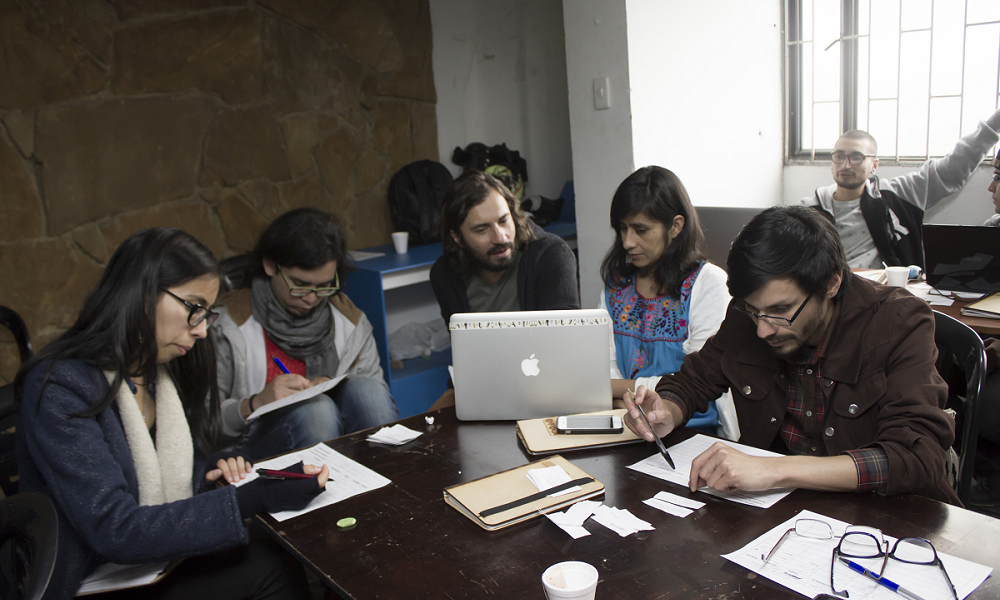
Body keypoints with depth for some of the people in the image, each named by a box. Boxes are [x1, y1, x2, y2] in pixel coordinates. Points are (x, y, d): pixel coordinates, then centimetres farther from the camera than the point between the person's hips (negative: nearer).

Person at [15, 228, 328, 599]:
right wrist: (251, 500, -30)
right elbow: (114, 530, -25)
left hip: (165, 560, 7)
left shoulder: (168, 370, 5)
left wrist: (216, 468, -4)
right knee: (271, 568, -25)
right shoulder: (59, 387, -19)